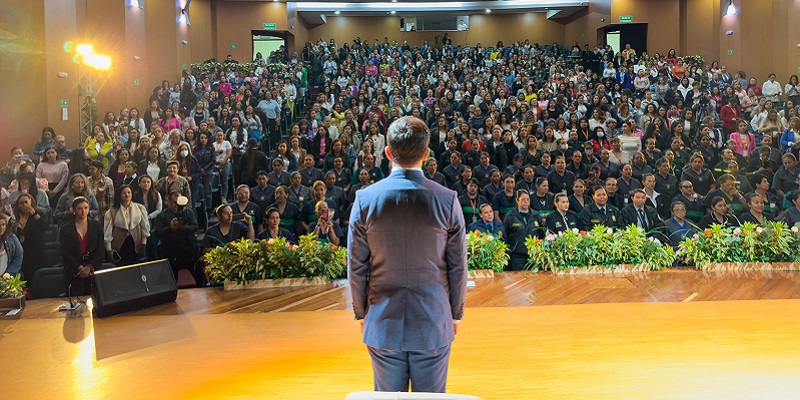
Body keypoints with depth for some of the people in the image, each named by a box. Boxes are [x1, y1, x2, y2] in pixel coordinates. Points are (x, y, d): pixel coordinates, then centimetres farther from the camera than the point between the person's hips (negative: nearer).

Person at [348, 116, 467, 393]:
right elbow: (458, 267, -3)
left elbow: (356, 267, -3)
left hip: (383, 322, 1)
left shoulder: (365, 199, -8)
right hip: (434, 322, 0)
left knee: (388, 394, 14)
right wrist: (456, 314, 11)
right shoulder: (447, 200, -10)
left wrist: (361, 313, 11)